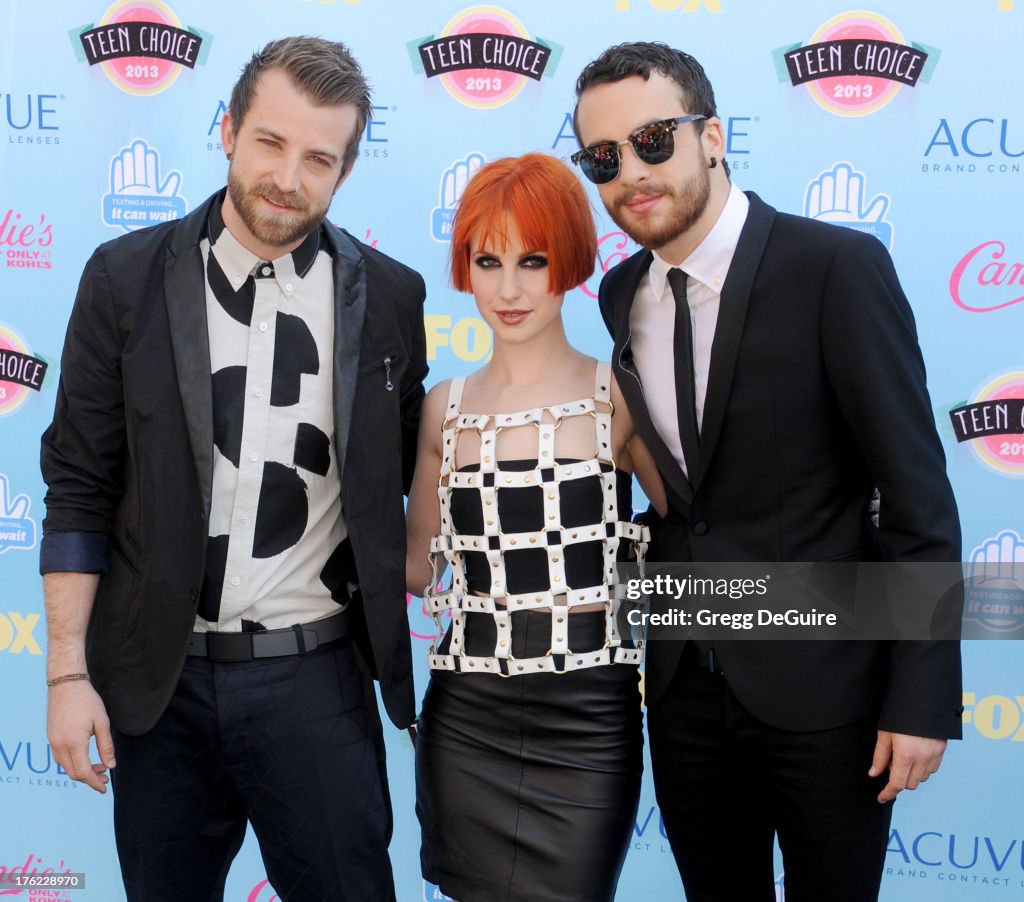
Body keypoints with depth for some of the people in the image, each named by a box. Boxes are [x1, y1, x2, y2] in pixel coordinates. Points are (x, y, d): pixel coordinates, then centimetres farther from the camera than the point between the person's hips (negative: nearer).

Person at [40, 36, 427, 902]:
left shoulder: (389, 296, 0)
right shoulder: (129, 277, -2)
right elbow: (80, 487, -1)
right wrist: (68, 671, -3)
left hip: (317, 676, 0)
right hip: (159, 677, 1)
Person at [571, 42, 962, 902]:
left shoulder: (837, 266, -14)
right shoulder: (619, 296, 4)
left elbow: (919, 496, -14)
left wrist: (922, 699, -15)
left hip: (824, 692, -4)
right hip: (685, 689, 5)